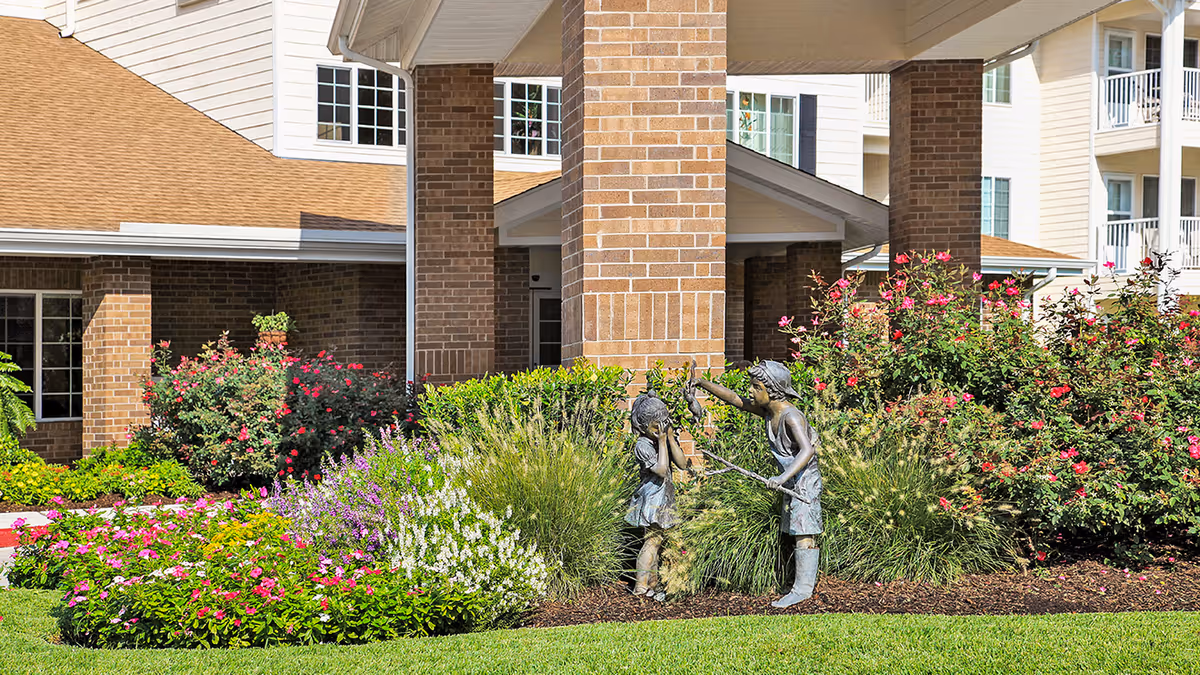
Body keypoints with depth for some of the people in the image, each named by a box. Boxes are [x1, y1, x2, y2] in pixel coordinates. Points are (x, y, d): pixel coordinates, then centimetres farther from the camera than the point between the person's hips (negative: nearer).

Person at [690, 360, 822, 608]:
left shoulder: (791, 416, -24)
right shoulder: (768, 411, 3)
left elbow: (807, 450, -36)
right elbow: (735, 399, 12)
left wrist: (783, 477, -47)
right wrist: (702, 383, 6)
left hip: (805, 479, -9)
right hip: (791, 481, 9)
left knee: (804, 534, -8)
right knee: (797, 532, 13)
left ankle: (803, 588, -7)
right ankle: (806, 579, 20)